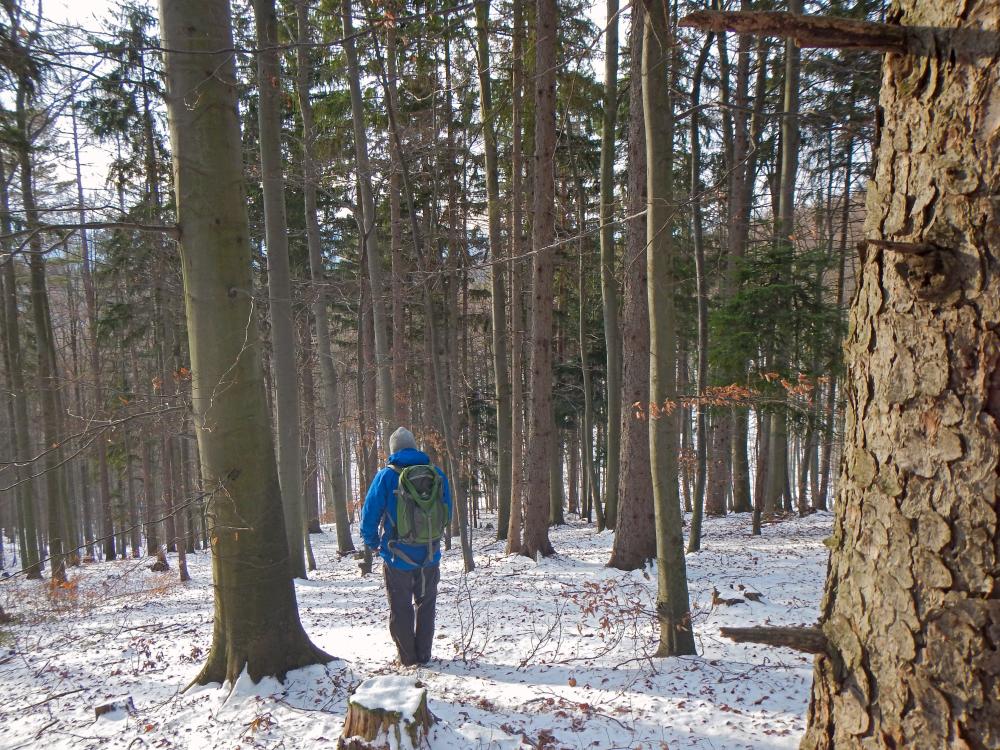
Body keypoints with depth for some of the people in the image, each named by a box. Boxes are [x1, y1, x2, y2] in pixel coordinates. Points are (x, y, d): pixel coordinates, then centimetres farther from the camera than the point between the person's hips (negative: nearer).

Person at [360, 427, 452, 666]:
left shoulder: (387, 476, -11)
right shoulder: (437, 475, -2)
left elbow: (369, 514, -7)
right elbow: (447, 515, 7)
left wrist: (372, 543, 10)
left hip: (398, 556, -3)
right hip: (430, 556, 3)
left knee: (401, 608, 13)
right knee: (426, 605, 18)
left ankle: (407, 657, 18)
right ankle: (423, 655, 24)